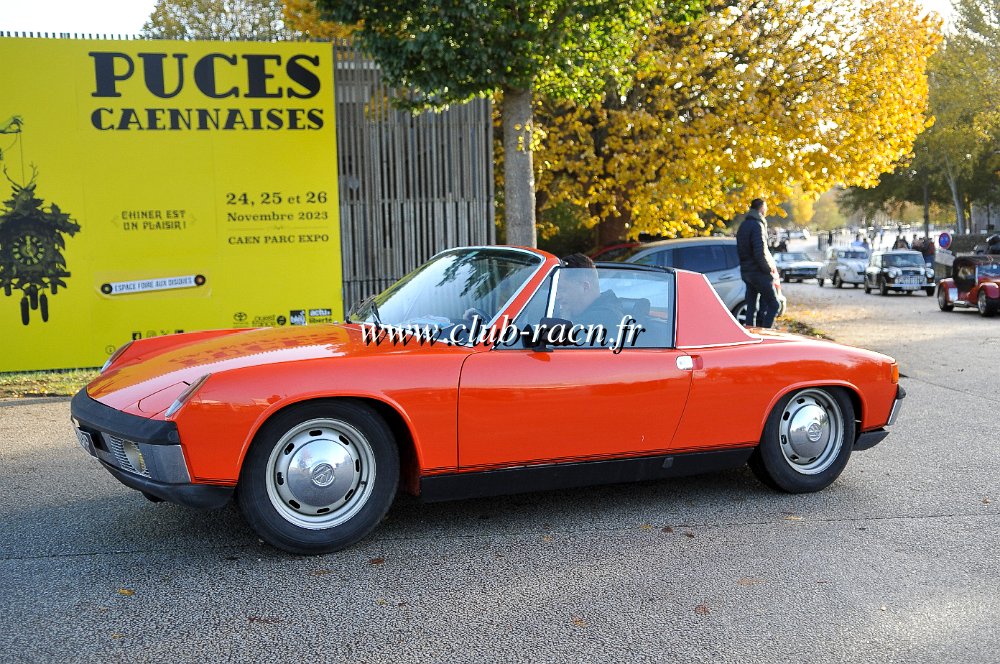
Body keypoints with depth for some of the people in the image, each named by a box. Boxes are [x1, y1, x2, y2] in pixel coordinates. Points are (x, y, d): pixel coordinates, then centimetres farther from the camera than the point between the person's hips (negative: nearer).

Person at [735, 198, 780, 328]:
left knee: (752, 307, 11)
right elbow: (760, 253, -22)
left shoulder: (743, 225, 14)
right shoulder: (757, 225, -14)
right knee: (773, 305, -3)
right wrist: (770, 269, -10)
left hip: (746, 272, 9)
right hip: (759, 273, -9)